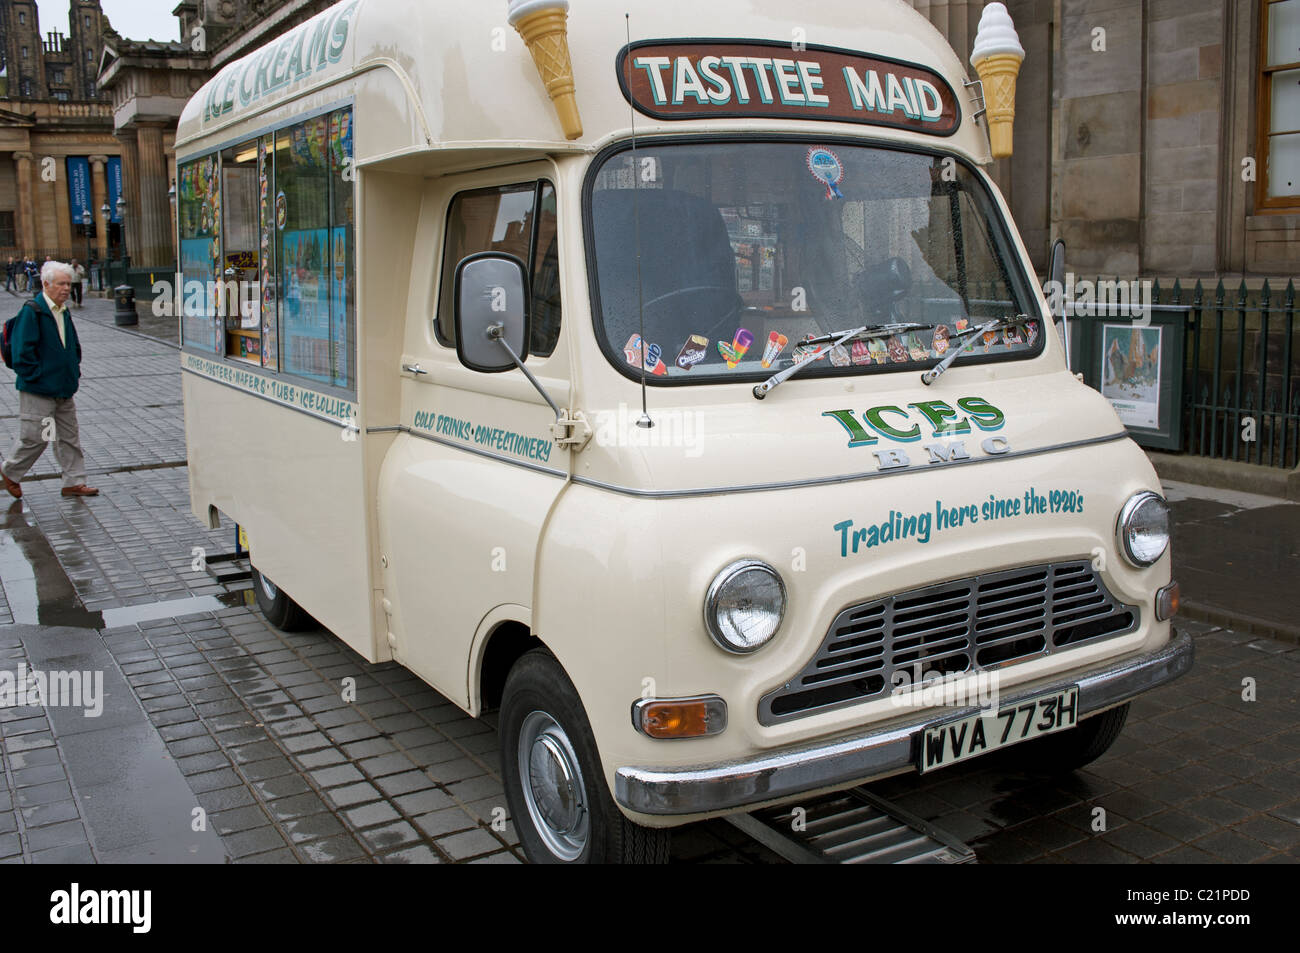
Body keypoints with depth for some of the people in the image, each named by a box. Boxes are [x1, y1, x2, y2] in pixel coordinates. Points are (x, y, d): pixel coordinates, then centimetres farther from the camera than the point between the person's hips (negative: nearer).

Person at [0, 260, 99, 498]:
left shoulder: (63, 312, 9)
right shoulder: (32, 311, -15)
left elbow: (73, 345, 23)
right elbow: (22, 351, -18)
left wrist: (74, 371, 12)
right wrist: (36, 377, -16)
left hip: (64, 389, 8)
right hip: (37, 391, -8)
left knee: (69, 436, 9)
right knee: (35, 437, 0)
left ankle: (74, 482, 16)